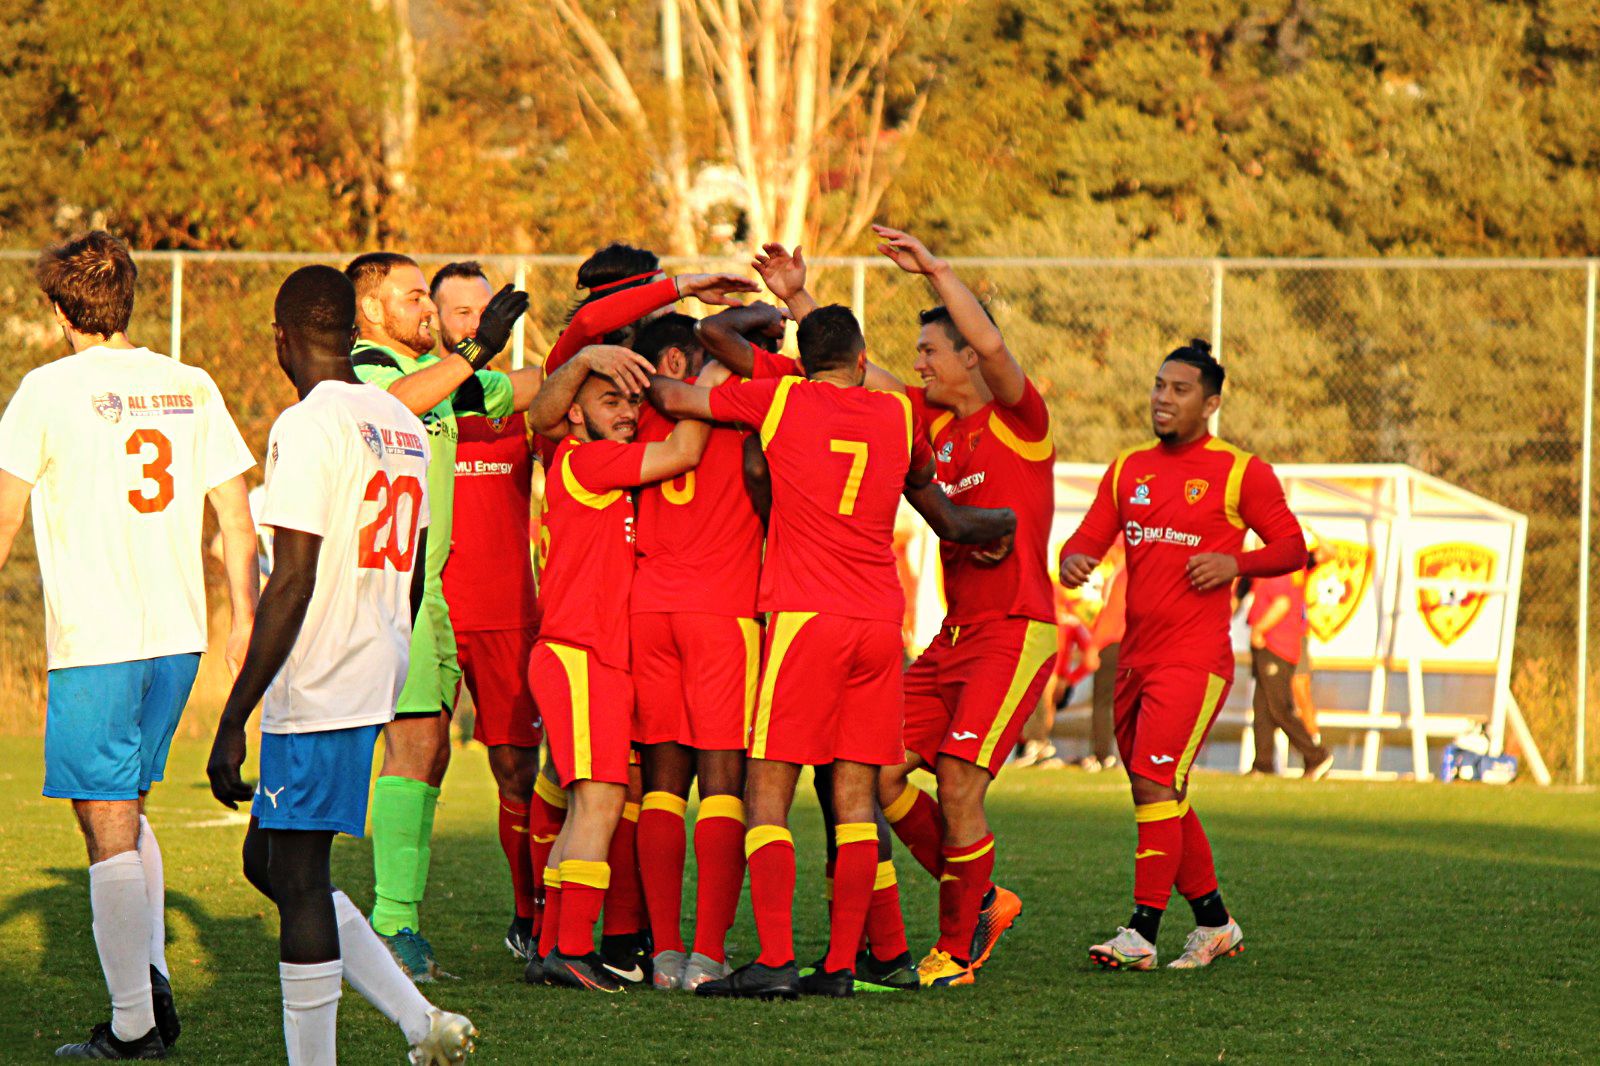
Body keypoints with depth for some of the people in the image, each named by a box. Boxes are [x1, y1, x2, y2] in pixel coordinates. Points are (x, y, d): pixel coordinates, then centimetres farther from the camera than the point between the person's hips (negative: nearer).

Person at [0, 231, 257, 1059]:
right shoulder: (191, 387, 7)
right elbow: (235, 514, 9)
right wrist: (245, 618, 18)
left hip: (94, 640, -6)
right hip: (179, 635, 6)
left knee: (109, 829, -2)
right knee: (126, 813, 21)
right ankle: (153, 980, 13)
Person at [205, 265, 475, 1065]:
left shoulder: (307, 428, -14)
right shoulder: (406, 426, 12)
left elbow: (292, 586, -18)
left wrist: (232, 721, -17)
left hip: (315, 696, -9)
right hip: (376, 683, 9)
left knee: (298, 878, -3)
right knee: (267, 859, 16)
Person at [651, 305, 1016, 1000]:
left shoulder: (781, 398, 2)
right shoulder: (897, 415, 12)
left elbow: (673, 399, 9)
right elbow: (922, 482, 33)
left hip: (804, 616, -4)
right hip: (880, 620, 4)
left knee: (767, 795, -3)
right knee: (855, 798, 6)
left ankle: (776, 961, -13)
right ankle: (842, 963, 2)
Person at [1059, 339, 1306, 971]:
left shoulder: (1241, 473, -2)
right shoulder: (1129, 469, 13)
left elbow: (1291, 547, 3)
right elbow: (1089, 538, 13)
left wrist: (1237, 563, -15)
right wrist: (1074, 561, -11)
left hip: (1195, 660, -7)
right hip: (1135, 657, 7)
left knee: (1154, 782, -17)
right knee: (1164, 799, 12)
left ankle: (1141, 935, -17)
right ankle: (1214, 923, 25)